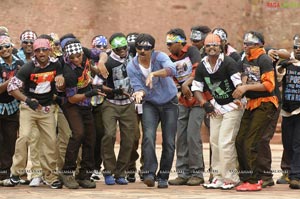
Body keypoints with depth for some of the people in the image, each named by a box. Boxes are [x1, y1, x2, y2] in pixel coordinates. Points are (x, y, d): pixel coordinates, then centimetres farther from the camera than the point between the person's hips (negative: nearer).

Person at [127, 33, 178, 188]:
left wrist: (153, 73, -52)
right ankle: (149, 174, -25)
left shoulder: (159, 57, -17)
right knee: (148, 136, -22)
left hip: (169, 103, -1)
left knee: (169, 141, -1)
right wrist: (139, 93, -37)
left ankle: (163, 177, 12)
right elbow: (138, 87, -12)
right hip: (150, 104, 1)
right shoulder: (132, 67, -9)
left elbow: (172, 69, -36)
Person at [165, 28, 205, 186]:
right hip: (183, 101, 6)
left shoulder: (191, 51, -6)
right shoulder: (170, 59, 9)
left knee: (192, 136, -12)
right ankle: (183, 173, 7)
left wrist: (186, 84, -28)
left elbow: (198, 70, -19)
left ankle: (197, 173, -5)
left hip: (198, 99, -6)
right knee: (181, 137, 2)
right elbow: (173, 81, 7)